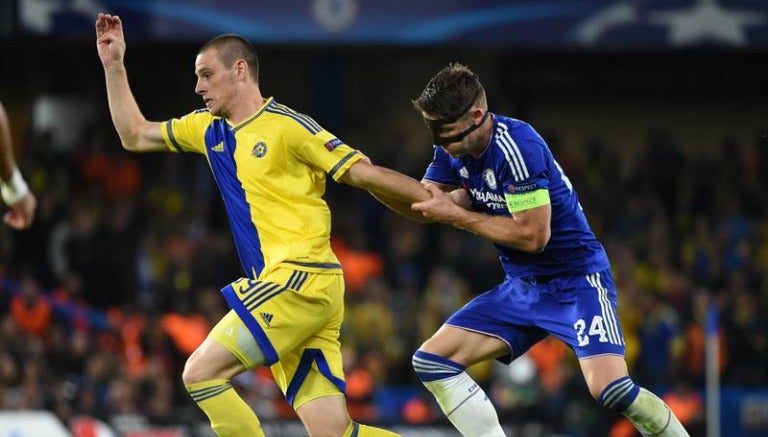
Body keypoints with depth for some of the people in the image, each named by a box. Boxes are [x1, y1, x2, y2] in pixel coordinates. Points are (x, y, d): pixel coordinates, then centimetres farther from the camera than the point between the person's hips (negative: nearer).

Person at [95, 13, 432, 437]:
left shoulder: (286, 125, -5)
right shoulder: (209, 129, 18)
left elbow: (366, 173, -6)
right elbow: (135, 136, 30)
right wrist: (114, 65, 24)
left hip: (300, 279, -7)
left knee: (200, 373, -11)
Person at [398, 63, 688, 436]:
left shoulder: (516, 147, -25)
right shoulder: (454, 148, 0)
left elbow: (533, 234, -25)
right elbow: (419, 205, 5)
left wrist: (456, 215, -18)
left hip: (577, 280, -9)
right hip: (522, 288, 9)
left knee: (610, 389, -28)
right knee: (432, 362, -1)